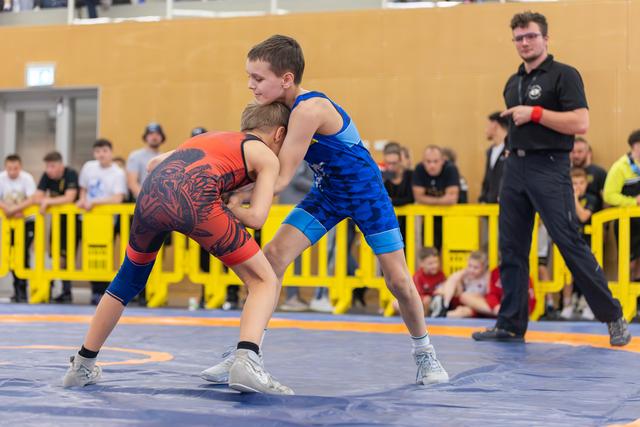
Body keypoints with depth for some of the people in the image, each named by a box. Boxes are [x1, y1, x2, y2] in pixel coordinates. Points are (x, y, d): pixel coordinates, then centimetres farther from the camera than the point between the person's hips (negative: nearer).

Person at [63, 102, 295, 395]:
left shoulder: (211, 137, 37)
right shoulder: (267, 156, 20)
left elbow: (155, 162, 41)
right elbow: (256, 218, 9)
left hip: (153, 190, 6)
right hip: (195, 197, -6)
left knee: (128, 281, 27)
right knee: (264, 280, 9)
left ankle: (82, 367, 34)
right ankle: (246, 362, -13)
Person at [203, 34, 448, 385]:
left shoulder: (308, 109, -33)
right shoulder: (283, 107, -9)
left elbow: (280, 179, -32)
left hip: (366, 192, -7)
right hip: (327, 193, 7)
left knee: (398, 280, -1)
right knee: (271, 257, -9)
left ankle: (424, 353, 23)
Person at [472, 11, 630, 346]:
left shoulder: (563, 75, -5)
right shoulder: (513, 83, 17)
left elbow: (580, 123, -16)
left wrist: (535, 113, -17)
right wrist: (512, 159, 17)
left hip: (549, 168, -7)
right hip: (515, 168, 7)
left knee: (570, 245, -8)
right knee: (511, 249, 6)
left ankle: (613, 317, 2)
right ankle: (511, 325, 13)